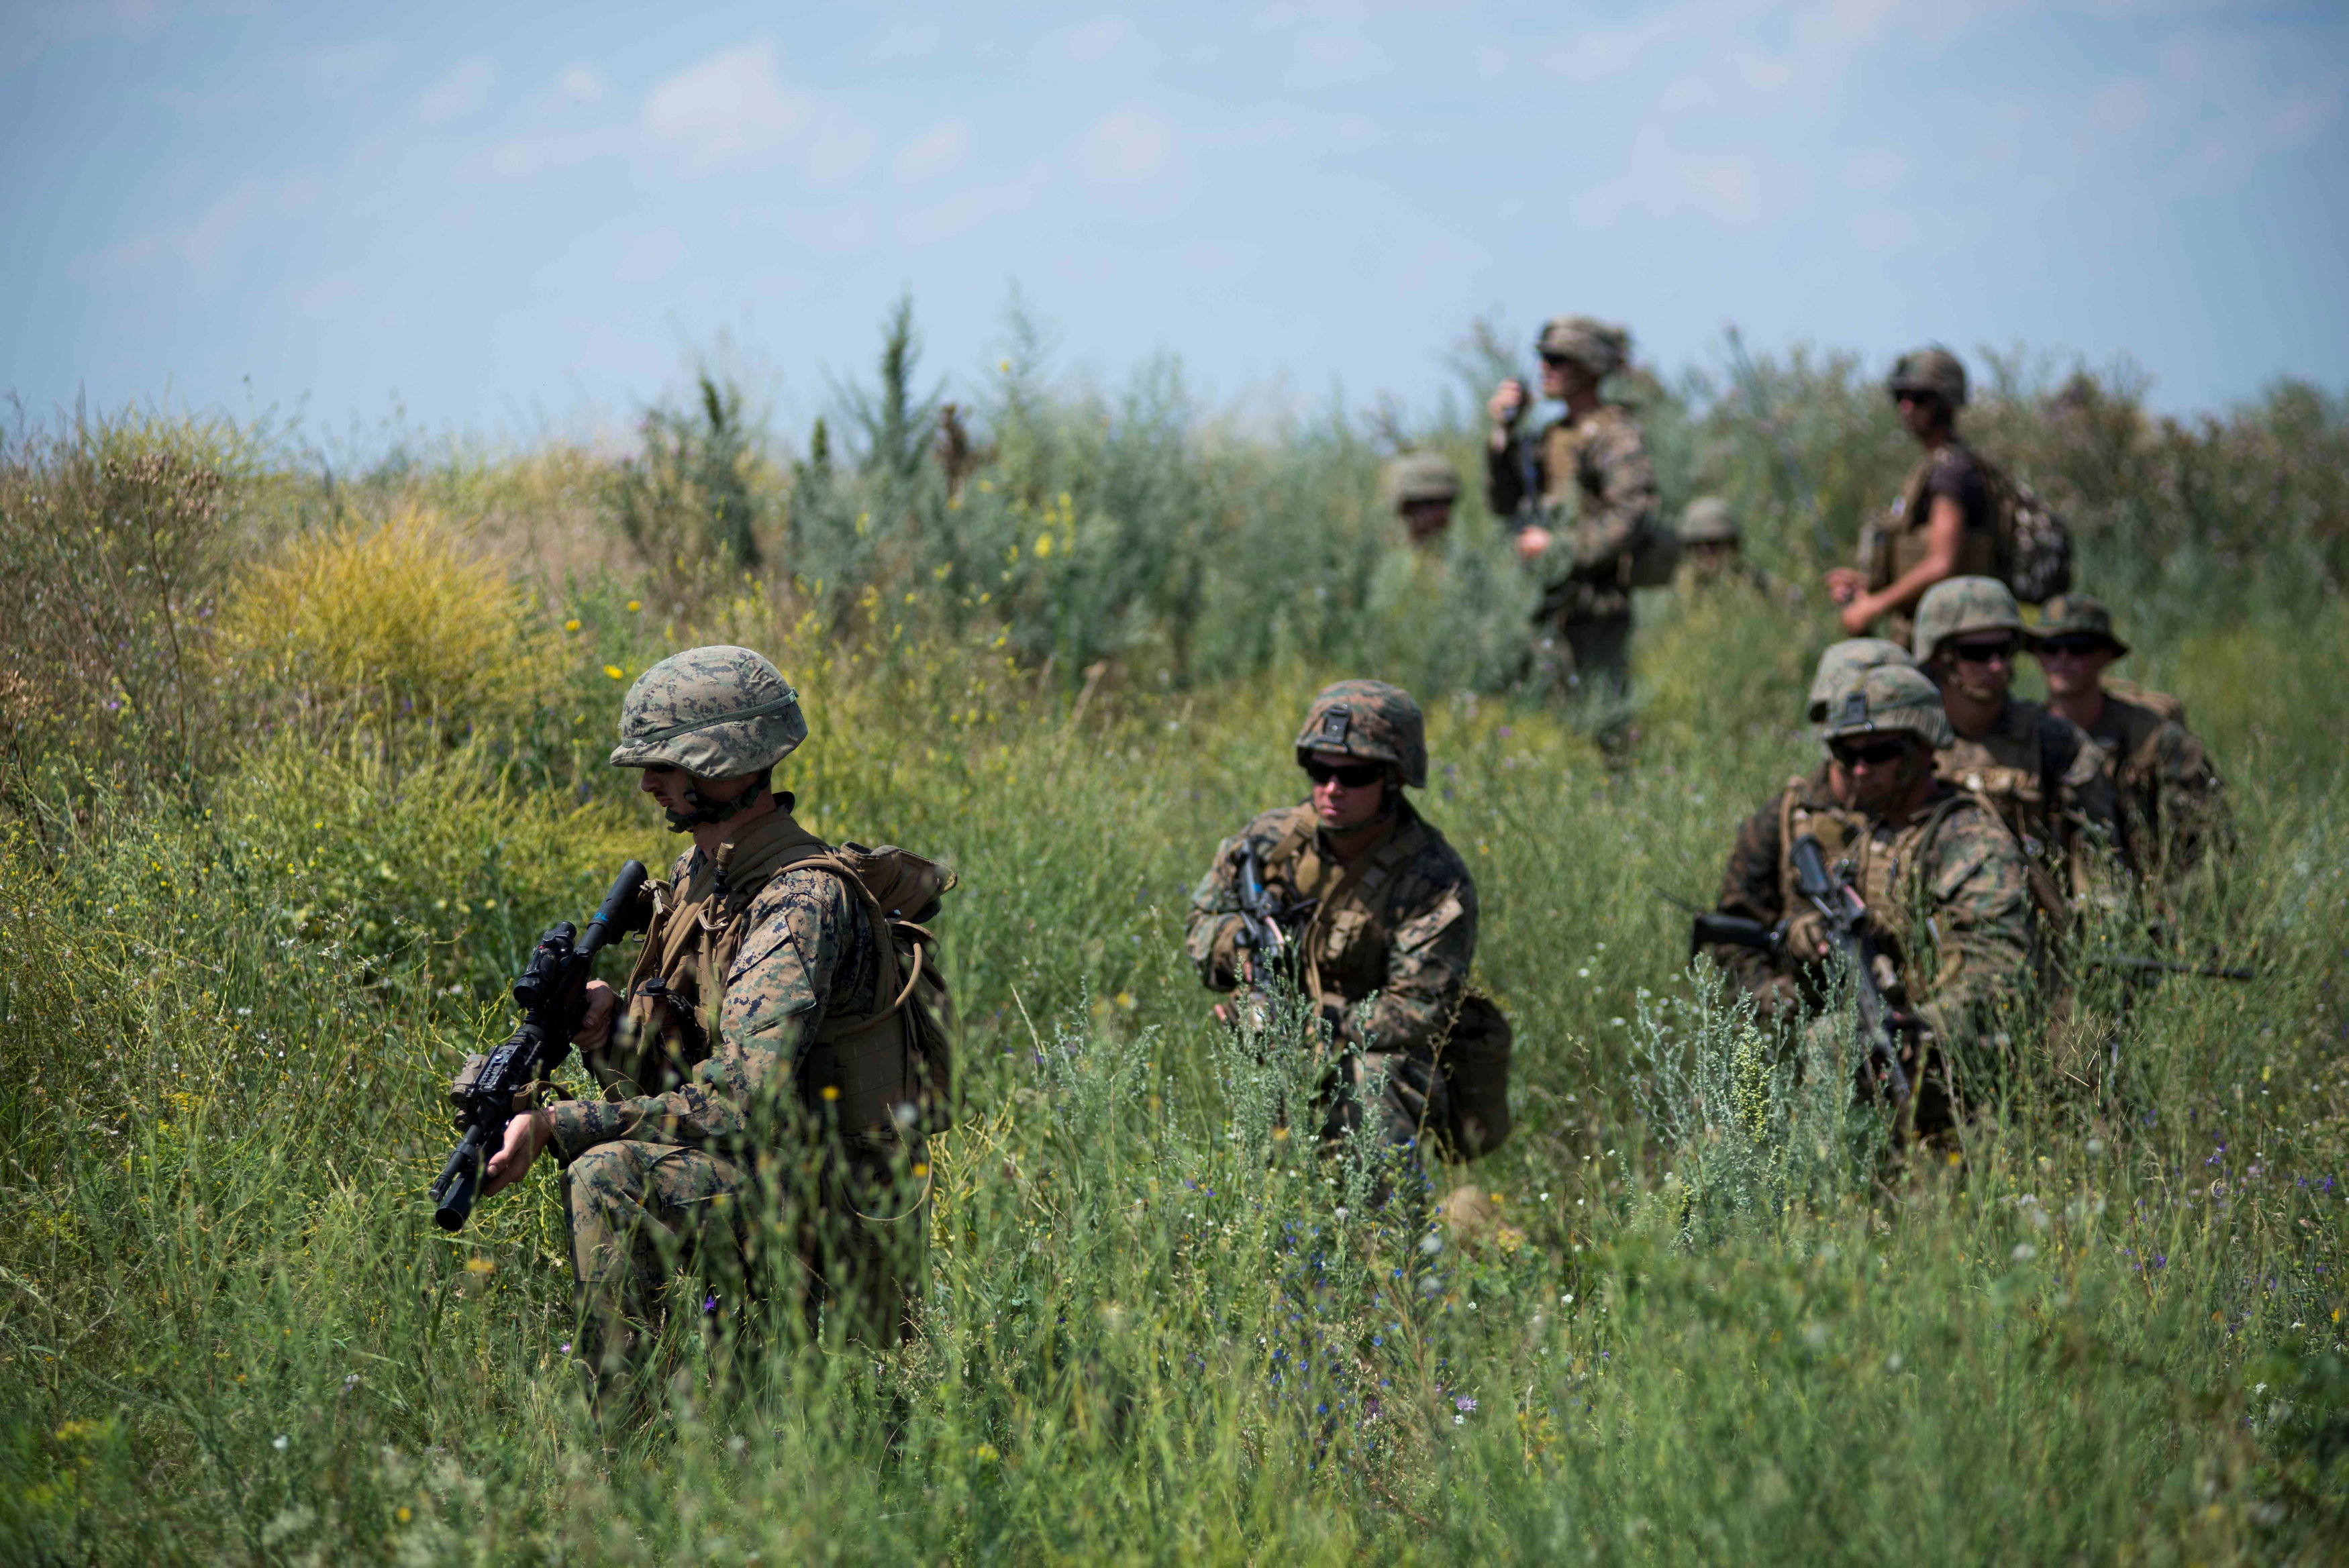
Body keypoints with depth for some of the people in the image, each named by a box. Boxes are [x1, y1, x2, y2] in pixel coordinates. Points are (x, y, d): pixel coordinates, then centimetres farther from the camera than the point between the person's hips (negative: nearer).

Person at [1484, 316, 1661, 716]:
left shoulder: (1613, 434, -9)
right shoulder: (1554, 437, 16)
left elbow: (1635, 516, -20)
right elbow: (1503, 503, 18)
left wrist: (1560, 547, -18)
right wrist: (1504, 435, 5)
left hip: (1595, 612, -9)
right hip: (1553, 614, 9)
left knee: (1600, 729, -9)